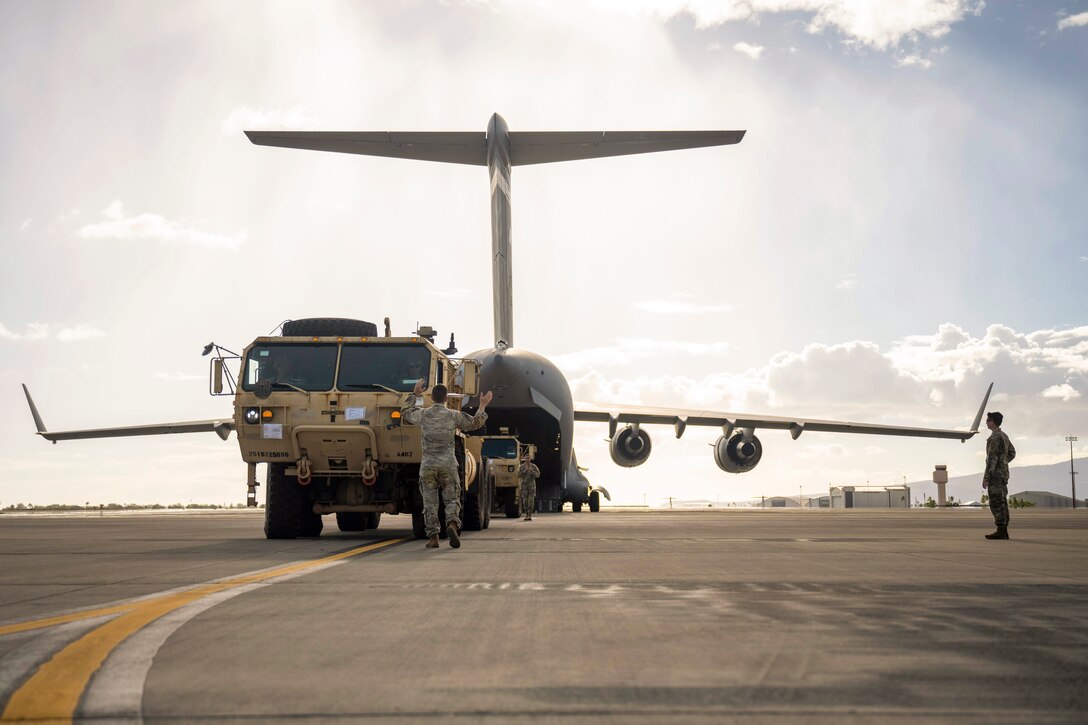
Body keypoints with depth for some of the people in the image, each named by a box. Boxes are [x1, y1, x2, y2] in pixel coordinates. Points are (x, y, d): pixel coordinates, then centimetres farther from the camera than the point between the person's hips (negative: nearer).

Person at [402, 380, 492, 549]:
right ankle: (452, 524, -22)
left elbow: (405, 413, 20)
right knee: (452, 499, 5)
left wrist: (415, 394, 28)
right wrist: (482, 406, 23)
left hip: (428, 466, 1)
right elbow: (474, 423, 11)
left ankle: (433, 537, 2)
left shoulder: (423, 414, -2)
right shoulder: (454, 415, -3)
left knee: (430, 502, 6)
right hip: (448, 465, -1)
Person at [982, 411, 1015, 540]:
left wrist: (986, 477, -19)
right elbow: (1012, 453, 28)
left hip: (996, 474, -10)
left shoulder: (994, 437, -15)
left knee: (996, 503, -9)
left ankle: (1000, 531, -11)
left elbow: (992, 458, -20)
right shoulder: (1004, 436, 16)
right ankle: (1004, 531, 10)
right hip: (1004, 473, 10)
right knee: (1002, 503, 10)